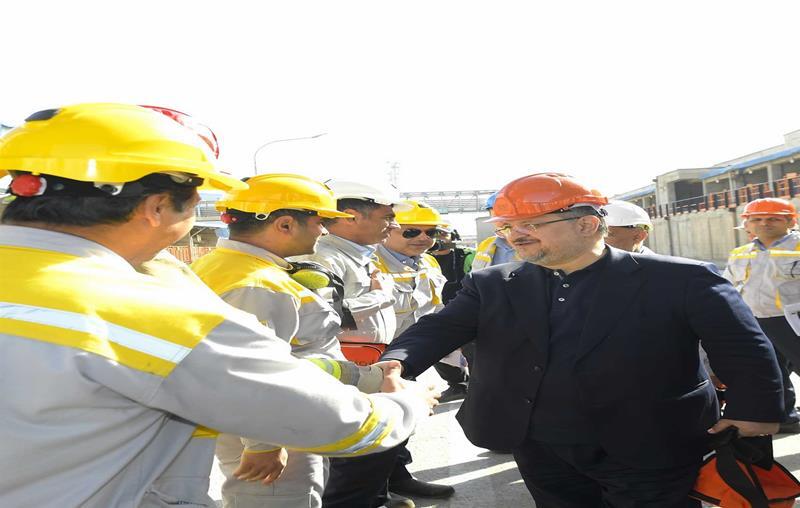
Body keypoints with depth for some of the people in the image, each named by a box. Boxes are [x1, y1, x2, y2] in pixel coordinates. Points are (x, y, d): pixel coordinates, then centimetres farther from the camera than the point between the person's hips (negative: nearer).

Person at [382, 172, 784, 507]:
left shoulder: (678, 279, -10)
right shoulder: (492, 285, -1)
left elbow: (743, 348, -5)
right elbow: (441, 327, -10)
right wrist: (396, 364, -28)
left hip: (651, 451, -3)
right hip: (539, 451, 4)